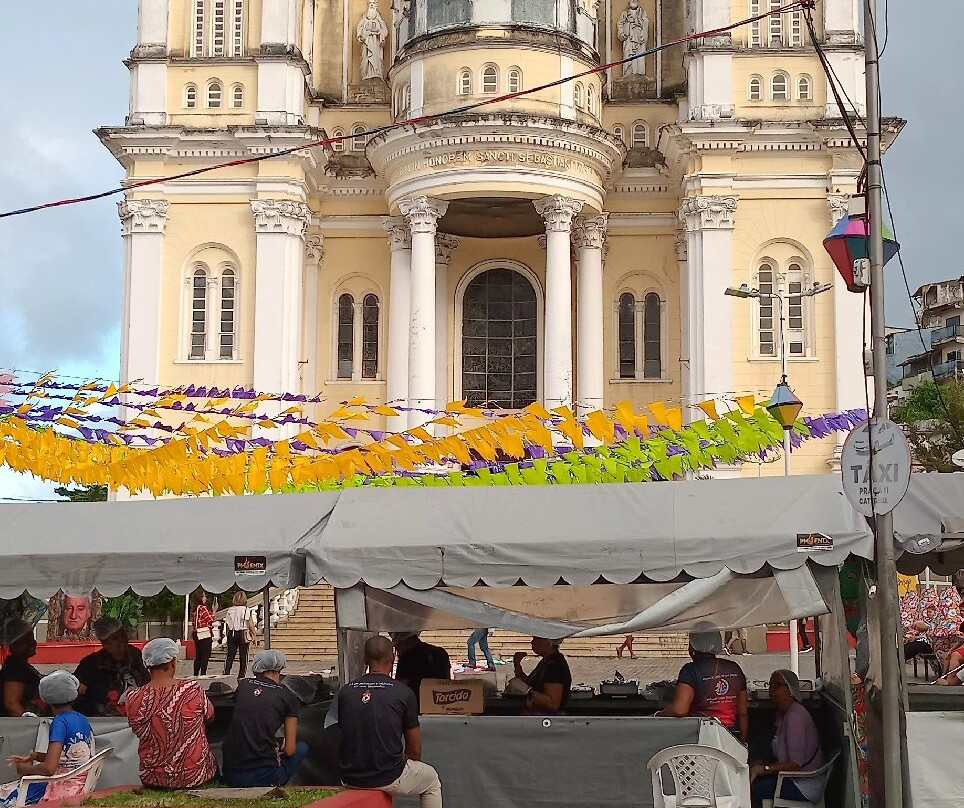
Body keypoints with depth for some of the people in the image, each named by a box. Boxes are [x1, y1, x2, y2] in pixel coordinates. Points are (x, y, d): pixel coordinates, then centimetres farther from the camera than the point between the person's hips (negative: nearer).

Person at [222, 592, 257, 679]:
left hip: (232, 634, 3)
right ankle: (241, 676, 7)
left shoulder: (229, 610, 1)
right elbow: (251, 626, -7)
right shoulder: (246, 610, -8)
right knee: (243, 655, 6)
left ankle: (226, 673, -1)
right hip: (243, 634, -3)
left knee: (230, 655, 6)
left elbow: (227, 625, 7)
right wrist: (255, 633, 7)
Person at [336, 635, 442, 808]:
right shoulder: (404, 693, -7)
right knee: (432, 780, 26)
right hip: (389, 778, -4)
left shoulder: (344, 692, 1)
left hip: (349, 779, 4)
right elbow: (415, 750, 0)